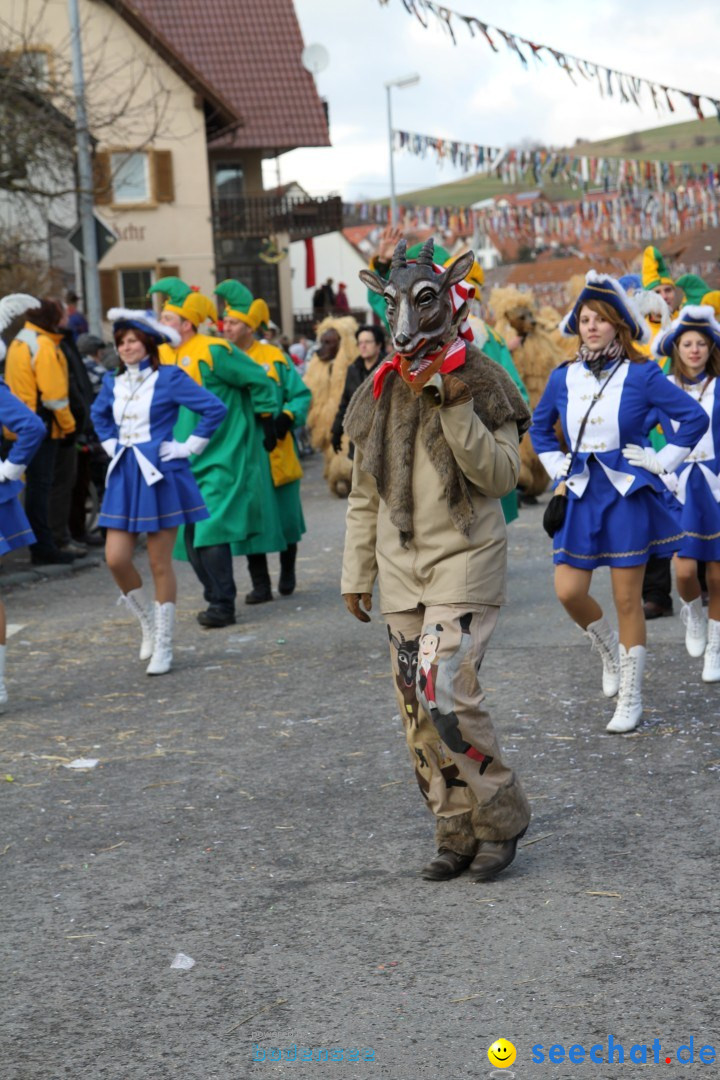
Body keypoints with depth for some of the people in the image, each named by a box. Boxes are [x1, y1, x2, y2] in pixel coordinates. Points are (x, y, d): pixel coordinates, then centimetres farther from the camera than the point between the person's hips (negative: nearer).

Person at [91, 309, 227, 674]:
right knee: (116, 559, -3)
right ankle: (147, 624, 21)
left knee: (160, 565, 0)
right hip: (124, 477, 5)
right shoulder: (113, 382, 8)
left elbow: (215, 409, -11)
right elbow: (99, 414, 30)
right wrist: (110, 444, 15)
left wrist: (189, 446, -9)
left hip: (160, 477, -5)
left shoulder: (169, 378, -8)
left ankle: (163, 645, 10)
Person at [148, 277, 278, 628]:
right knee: (191, 536, 7)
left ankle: (222, 605, -7)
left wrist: (266, 424, -1)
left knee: (210, 531, -14)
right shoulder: (163, 356, 8)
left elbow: (260, 382, -5)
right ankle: (216, 599, 18)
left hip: (222, 459, -8)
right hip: (185, 463, 8)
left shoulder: (214, 352, -14)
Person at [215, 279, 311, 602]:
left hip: (275, 451, -1)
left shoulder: (274, 358, 1)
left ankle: (288, 572, 29)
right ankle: (260, 584, 6)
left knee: (285, 513, 9)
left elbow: (301, 394, 3)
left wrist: (288, 418, -13)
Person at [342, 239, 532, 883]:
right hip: (402, 564, 6)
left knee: (445, 691, -16)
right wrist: (357, 573, 14)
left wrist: (457, 410, -22)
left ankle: (501, 818, 1)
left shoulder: (481, 383, -5)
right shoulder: (381, 390, 9)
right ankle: (458, 835, 15)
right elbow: (365, 492, 15)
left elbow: (502, 477, -14)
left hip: (466, 557, -5)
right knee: (418, 707, 5)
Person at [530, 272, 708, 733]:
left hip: (628, 495, -4)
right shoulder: (563, 377, 5)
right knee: (569, 592, -3)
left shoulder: (641, 375, -7)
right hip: (581, 496, 4)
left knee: (627, 599, 0)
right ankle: (611, 652, 28)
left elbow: (695, 417, -7)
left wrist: (662, 460, -8)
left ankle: (631, 700, 10)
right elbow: (540, 426, 22)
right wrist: (555, 464, 11)